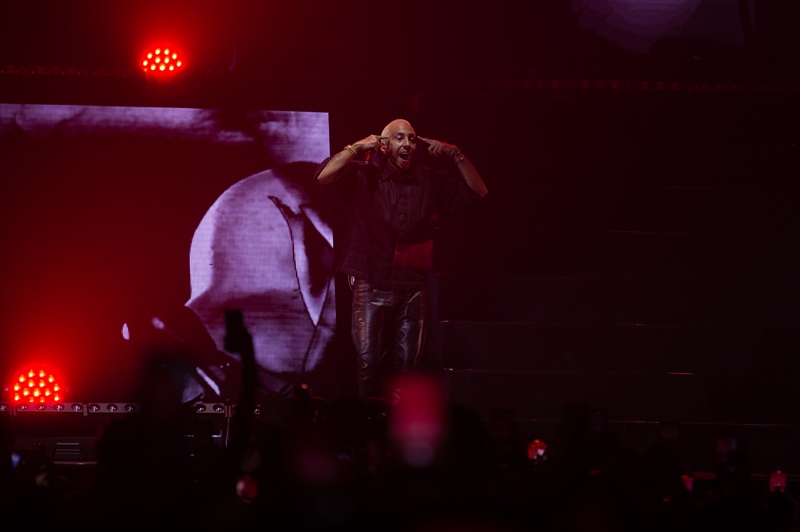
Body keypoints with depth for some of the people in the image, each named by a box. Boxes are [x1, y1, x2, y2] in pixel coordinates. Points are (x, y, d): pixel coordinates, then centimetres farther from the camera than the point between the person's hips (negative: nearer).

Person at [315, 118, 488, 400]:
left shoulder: (431, 181, 9)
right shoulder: (364, 177, 0)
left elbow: (478, 191, 9)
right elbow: (324, 177, -15)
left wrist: (456, 155, 0)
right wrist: (357, 148, -12)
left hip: (413, 287, 3)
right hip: (371, 284, -3)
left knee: (405, 365, 3)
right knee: (368, 361, -11)